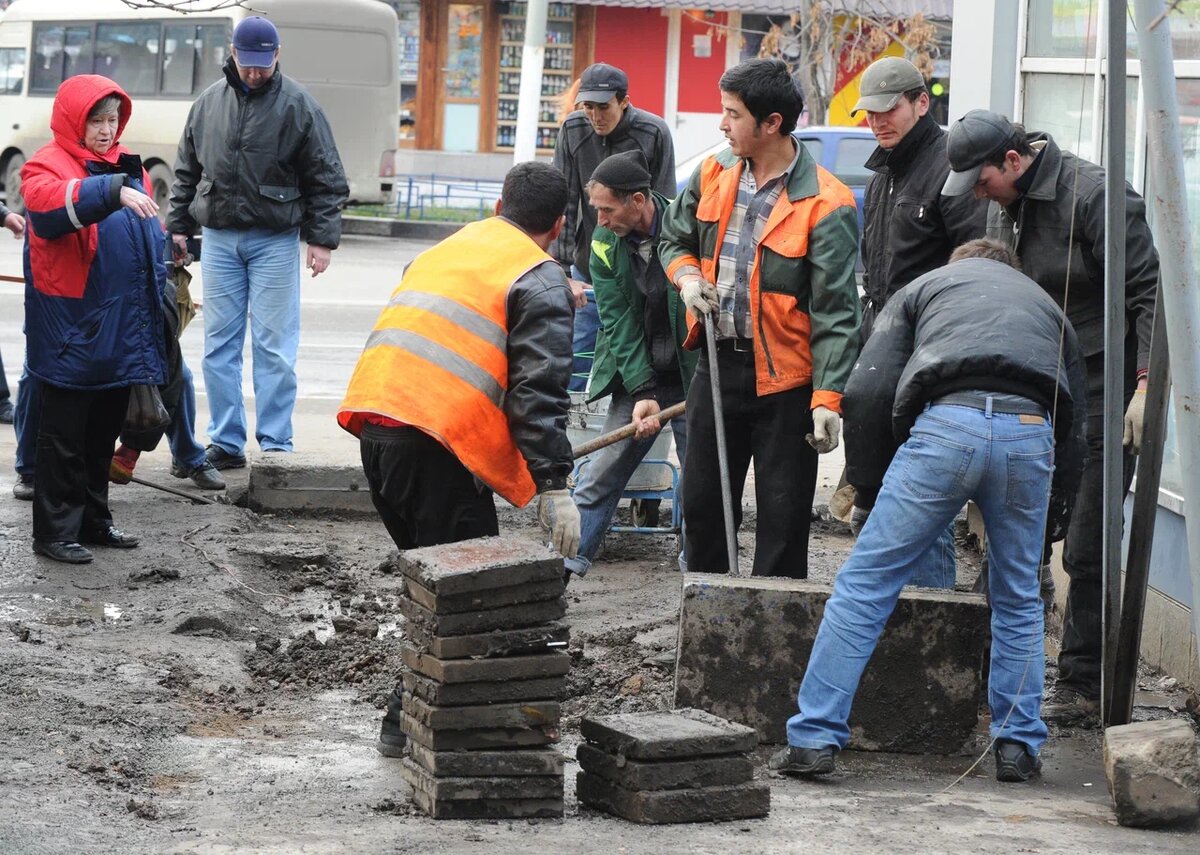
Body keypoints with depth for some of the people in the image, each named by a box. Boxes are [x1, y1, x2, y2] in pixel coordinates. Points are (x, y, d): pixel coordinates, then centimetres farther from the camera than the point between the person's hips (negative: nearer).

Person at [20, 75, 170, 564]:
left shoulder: (128, 166, 14)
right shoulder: (49, 164, -8)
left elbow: (149, 230, 24)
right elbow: (49, 202, -31)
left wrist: (157, 284, 20)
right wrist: (112, 191, -42)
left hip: (121, 328, 7)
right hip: (72, 330, -7)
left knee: (104, 431, 15)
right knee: (64, 435, -2)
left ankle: (93, 520, 25)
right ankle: (55, 530, 3)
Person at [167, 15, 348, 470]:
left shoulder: (298, 105, -5)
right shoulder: (209, 103, 7)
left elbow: (326, 178, -3)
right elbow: (187, 171, 17)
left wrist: (322, 238, -7)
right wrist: (178, 225, 13)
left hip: (275, 241, -4)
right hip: (219, 238, 4)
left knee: (274, 347, -3)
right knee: (219, 344, 5)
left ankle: (275, 444, 2)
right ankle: (226, 442, 11)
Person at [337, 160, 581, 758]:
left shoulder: (443, 251, 26)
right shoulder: (541, 282, 1)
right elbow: (539, 391, -9)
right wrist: (553, 485, -11)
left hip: (374, 422, 8)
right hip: (435, 439, -8)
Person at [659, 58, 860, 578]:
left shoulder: (825, 204, -17)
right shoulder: (714, 175, 3)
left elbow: (835, 311, -18)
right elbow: (674, 237, 21)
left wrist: (828, 399, -24)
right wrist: (687, 276, -2)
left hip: (785, 379, -6)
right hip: (717, 364, 6)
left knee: (783, 516, 1)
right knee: (702, 502, 15)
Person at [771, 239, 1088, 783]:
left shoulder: (924, 287, 31)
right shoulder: (1044, 303, 39)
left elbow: (866, 393, 16)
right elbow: (1075, 420, 35)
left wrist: (866, 483, 25)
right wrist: (1053, 500, 45)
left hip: (947, 422, -2)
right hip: (1030, 430, 3)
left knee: (865, 583, 3)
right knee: (1018, 601, 20)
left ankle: (814, 738, -1)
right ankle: (1018, 747, 18)